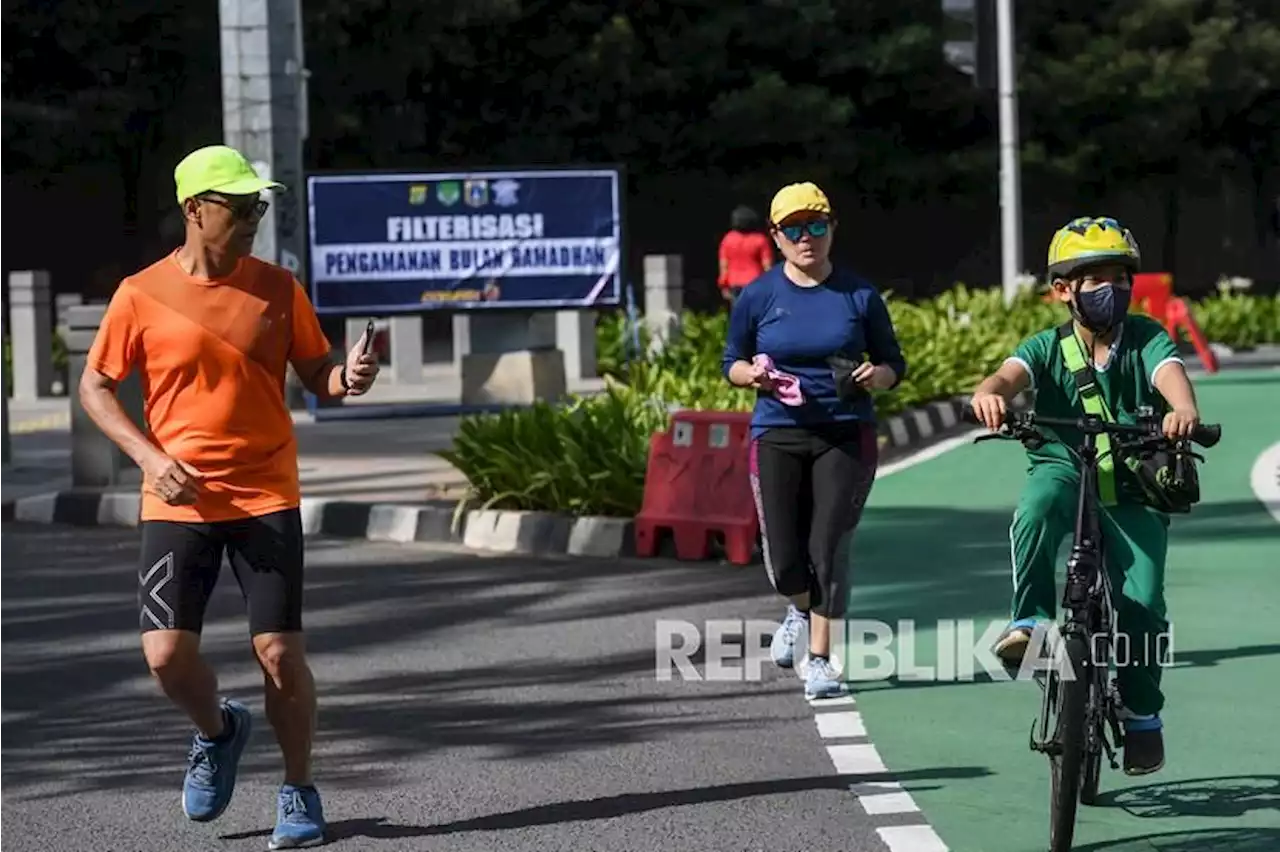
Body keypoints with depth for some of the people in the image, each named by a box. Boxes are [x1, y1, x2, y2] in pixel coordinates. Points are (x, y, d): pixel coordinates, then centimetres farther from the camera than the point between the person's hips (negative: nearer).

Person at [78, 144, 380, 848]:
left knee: (279, 651, -2)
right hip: (177, 502, 0)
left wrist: (348, 378, -15)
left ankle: (299, 793, 16)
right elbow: (94, 387, 4)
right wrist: (150, 457, -9)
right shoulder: (141, 296, -3)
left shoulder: (277, 288, 2)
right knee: (166, 656, -8)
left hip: (266, 500, 1)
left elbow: (317, 377, 9)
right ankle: (217, 731, 26)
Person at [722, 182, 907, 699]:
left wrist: (876, 376, -14)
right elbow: (731, 362, 12)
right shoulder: (758, 297, 2)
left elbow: (894, 365, 9)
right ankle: (801, 609, 35)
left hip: (845, 437, -1)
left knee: (825, 548, -10)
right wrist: (754, 375, -11)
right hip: (778, 437, 1)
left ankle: (820, 660, 0)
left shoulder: (859, 296, 2)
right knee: (784, 561, -1)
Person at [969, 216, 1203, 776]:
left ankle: (1141, 710, 10)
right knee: (1040, 503, -37)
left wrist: (1183, 408, -45)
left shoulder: (1145, 338, 0)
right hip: (1064, 471, 0)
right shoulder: (1048, 348, 0)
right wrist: (990, 393, -45)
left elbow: (1169, 371, -21)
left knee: (1142, 602, -14)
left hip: (1132, 496, 0)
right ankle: (1030, 621, -28)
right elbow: (1012, 373, -20)